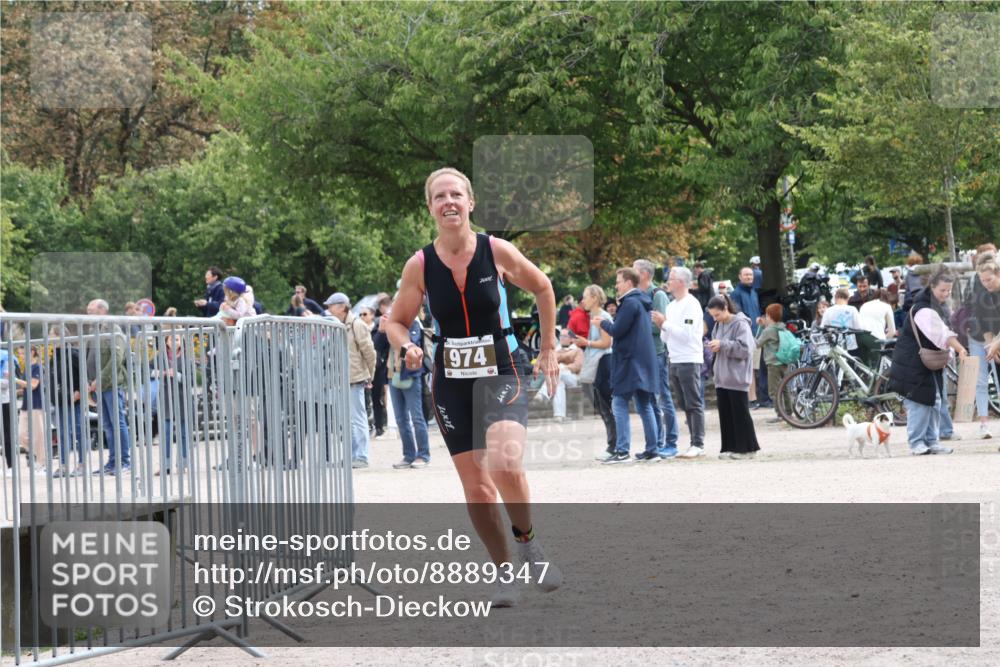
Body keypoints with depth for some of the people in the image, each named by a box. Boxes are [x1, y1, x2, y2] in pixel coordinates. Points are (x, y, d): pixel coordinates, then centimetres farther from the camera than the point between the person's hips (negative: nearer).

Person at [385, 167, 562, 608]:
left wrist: (548, 348, 12)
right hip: (451, 384, 2)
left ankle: (527, 541, 1)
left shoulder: (497, 252, -7)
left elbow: (542, 290, 10)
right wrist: (407, 348, -14)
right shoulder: (420, 265, -4)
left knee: (506, 465, -27)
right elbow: (396, 322, 8)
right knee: (477, 490, 2)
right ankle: (505, 573, 20)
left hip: (501, 377, -2)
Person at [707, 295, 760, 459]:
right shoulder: (719, 325, 13)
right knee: (725, 414, 7)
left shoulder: (740, 324, -11)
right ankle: (730, 448, 12)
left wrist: (722, 345, -20)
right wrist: (715, 347, 0)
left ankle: (747, 448, 4)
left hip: (737, 378, -8)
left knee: (740, 414, -3)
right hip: (722, 377, 8)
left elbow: (745, 348, -18)